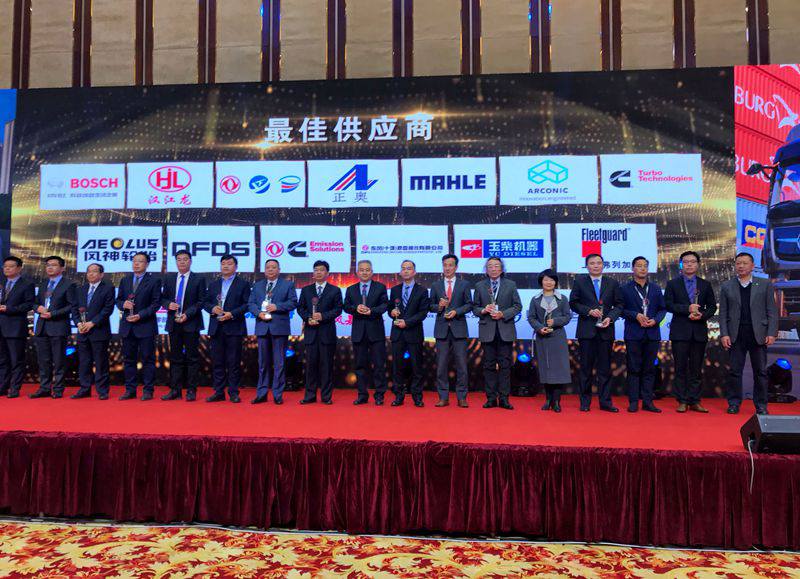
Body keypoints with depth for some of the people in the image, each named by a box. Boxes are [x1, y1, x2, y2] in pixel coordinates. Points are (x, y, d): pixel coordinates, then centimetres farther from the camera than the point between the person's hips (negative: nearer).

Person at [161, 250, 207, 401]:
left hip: (191, 323, -4)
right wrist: (168, 304, -8)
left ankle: (191, 390, 4)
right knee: (175, 357, 8)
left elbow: (201, 301, -4)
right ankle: (175, 390, 12)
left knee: (192, 357, 0)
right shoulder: (169, 278, 12)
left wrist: (187, 314, -15)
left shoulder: (199, 279, 0)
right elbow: (163, 298, 14)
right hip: (173, 323, 4)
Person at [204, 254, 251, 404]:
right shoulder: (213, 284, 18)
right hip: (216, 328, 4)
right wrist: (212, 308, -6)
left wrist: (232, 314, -15)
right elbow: (205, 302, 15)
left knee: (234, 362, -2)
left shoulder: (243, 284, 3)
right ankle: (219, 392, 12)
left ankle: (233, 392, 5)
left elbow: (247, 304, -5)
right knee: (217, 361, 6)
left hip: (234, 328, -4)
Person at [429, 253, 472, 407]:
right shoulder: (435, 285, 11)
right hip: (441, 329, 1)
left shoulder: (464, 284, 6)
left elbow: (469, 305, 3)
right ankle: (443, 397, 10)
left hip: (459, 328, -1)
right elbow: (431, 306, 10)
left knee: (461, 364, 0)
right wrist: (439, 306, -10)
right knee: (441, 365, 2)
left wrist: (456, 311, -12)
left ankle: (461, 397, 7)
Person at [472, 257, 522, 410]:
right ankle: (491, 398, 9)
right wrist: (483, 310, -12)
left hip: (505, 330, 0)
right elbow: (475, 307, 9)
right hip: (487, 330, 1)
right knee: (489, 365, 3)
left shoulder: (511, 285, 7)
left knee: (505, 365, 0)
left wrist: (503, 314, -11)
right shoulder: (479, 286, 9)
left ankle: (504, 398, 5)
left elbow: (517, 306, 4)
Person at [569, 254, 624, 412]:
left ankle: (605, 401, 11)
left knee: (605, 368, 4)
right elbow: (573, 303, 1)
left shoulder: (612, 283, 9)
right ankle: (585, 401, 11)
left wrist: (610, 317, -10)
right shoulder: (580, 281, 5)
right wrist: (589, 311, -13)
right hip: (586, 330, -1)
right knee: (586, 367, 4)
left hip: (605, 330, 1)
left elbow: (618, 305, 8)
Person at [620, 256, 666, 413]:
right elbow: (621, 309, -1)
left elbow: (663, 308, 12)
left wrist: (655, 320, -6)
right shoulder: (625, 289, 3)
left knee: (649, 369, 5)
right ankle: (633, 401, 3)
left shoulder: (656, 288, 13)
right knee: (634, 369, -1)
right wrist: (636, 315, -14)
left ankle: (647, 401, 10)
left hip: (652, 334, 3)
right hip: (633, 334, -3)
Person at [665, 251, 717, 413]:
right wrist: (687, 308, -16)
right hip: (680, 331, -2)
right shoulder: (672, 284, 5)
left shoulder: (705, 285, 12)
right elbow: (668, 304, -4)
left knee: (696, 368, 5)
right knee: (681, 368, 1)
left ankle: (694, 401, 11)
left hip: (699, 331, 2)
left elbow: (712, 306, 9)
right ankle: (682, 401, 7)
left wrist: (702, 315, -10)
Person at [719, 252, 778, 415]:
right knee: (734, 371, 3)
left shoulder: (765, 285, 7)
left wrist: (771, 333, -5)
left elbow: (772, 311, 3)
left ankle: (761, 405, 14)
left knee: (760, 371, 5)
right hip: (736, 336, 0)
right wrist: (724, 334, -5)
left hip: (758, 335, 0)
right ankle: (734, 403, 12)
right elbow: (723, 313, 5)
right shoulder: (727, 287, 8)